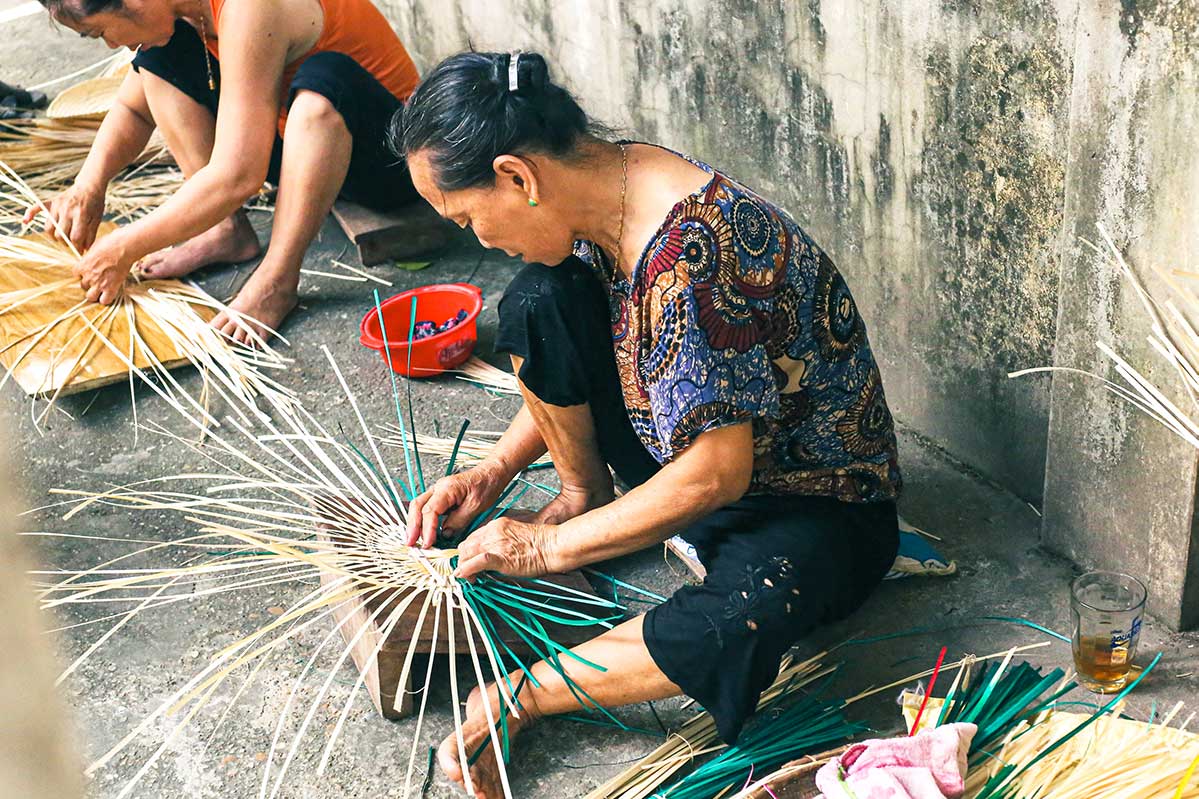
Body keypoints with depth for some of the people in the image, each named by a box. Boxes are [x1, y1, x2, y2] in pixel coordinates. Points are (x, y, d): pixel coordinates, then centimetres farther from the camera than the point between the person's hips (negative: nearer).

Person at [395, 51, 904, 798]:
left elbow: (717, 471, -28)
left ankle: (521, 696, -20)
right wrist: (493, 472, 1)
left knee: (738, 624, -41)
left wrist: (551, 548, -18)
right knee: (537, 303, -9)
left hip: (812, 497, -8)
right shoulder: (608, 188, -7)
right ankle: (584, 496, 9)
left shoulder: (686, 252, -33)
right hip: (685, 449, 8)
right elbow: (568, 366, 11)